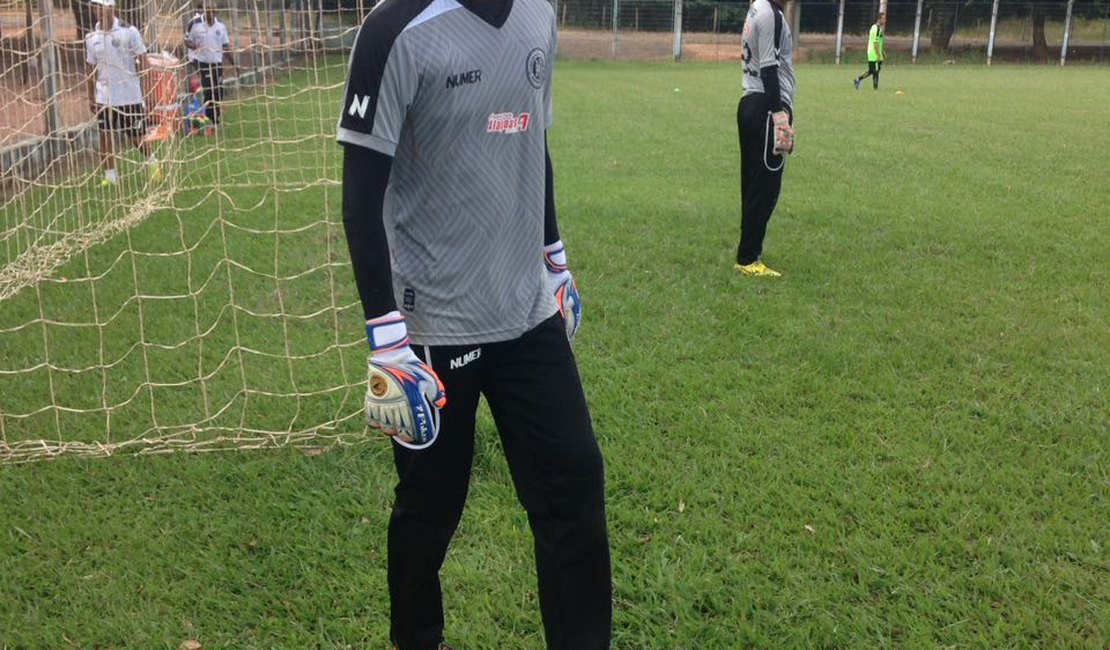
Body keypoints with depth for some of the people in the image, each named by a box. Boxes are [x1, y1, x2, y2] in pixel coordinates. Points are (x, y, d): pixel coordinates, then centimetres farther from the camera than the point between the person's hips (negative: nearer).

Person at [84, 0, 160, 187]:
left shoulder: (128, 31, -6)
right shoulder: (91, 37, 4)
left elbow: (142, 61, -4)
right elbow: (91, 69, 12)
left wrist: (143, 89, -9)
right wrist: (91, 97, 13)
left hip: (130, 95, -3)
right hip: (104, 97, 3)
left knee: (136, 135, 5)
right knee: (105, 136, 2)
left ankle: (152, 162, 31)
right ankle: (110, 176, 11)